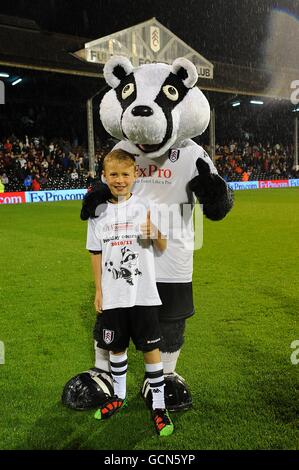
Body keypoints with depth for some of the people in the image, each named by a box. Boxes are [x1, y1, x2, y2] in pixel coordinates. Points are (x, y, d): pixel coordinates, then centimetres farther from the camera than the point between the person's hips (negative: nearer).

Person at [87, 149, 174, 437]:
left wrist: (156, 234, -29)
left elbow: (162, 248, -7)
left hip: (142, 294, -2)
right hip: (112, 296, 3)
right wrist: (98, 290, 8)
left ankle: (159, 405, 21)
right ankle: (119, 396, 38)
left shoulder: (145, 208, -4)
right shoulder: (99, 212, 2)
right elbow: (96, 254, 9)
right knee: (116, 347, 17)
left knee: (151, 348, 5)